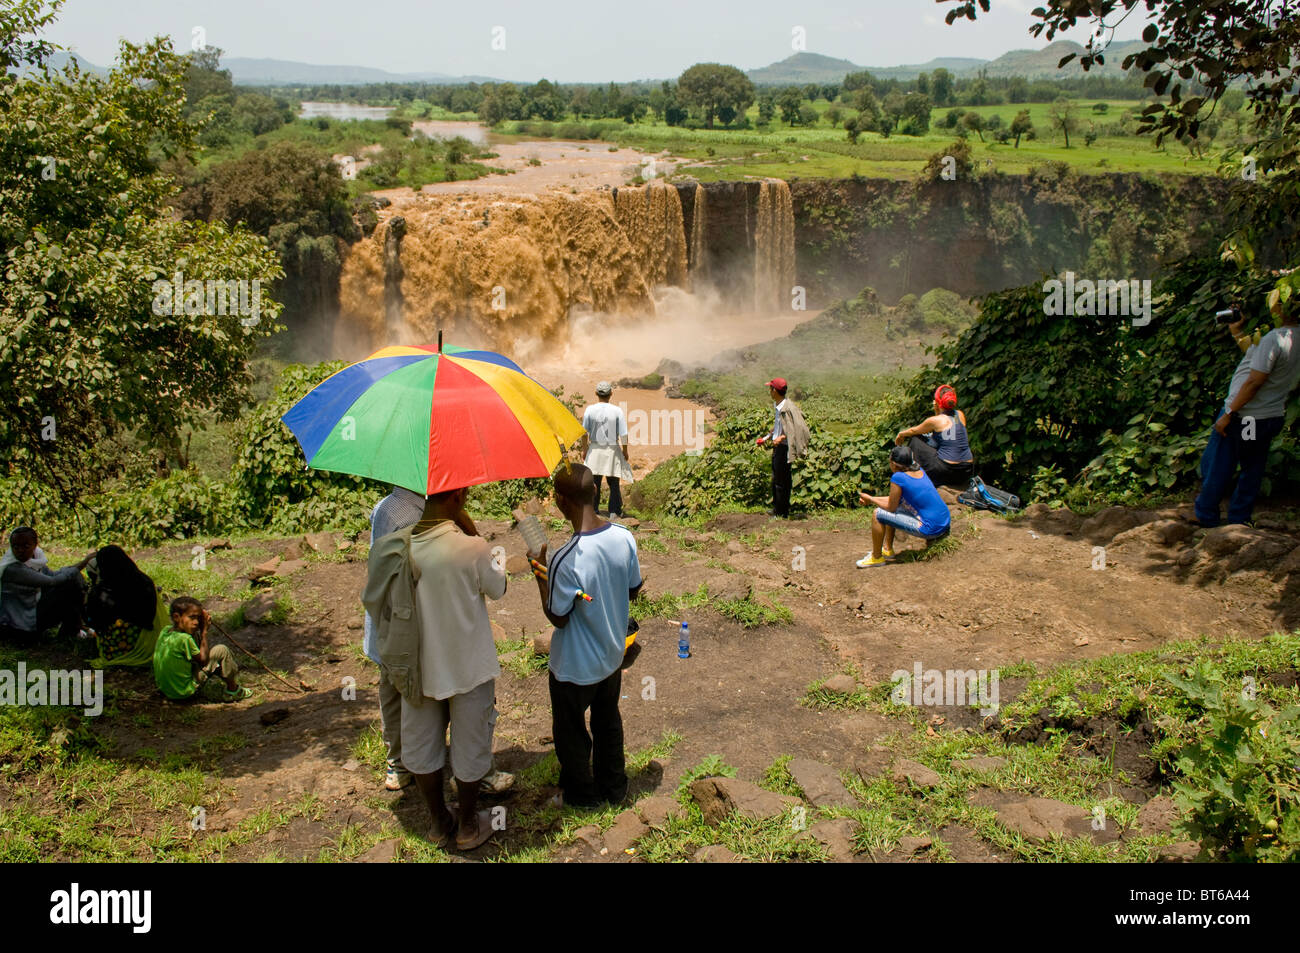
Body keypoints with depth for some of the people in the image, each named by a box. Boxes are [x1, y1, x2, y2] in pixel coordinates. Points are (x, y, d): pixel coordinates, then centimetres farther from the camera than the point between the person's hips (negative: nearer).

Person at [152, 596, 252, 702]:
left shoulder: (165, 630, 0)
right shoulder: (184, 638, -26)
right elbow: (203, 660, -12)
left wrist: (201, 631, -2)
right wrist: (204, 631, -11)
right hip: (184, 692, -9)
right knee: (222, 651, -7)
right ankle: (232, 691, 5)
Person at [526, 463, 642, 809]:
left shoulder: (565, 560, -33)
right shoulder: (624, 537, -15)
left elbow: (557, 618, -20)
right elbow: (634, 590, 0)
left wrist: (540, 574, -11)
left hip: (575, 667, -6)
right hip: (613, 654, 6)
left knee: (571, 731, 20)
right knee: (608, 721, 28)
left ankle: (581, 794, 40)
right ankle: (614, 787, 46)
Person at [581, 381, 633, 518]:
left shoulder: (590, 409, -8)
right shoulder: (617, 410, -11)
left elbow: (584, 433, -2)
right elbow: (623, 434, -8)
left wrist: (584, 450, 10)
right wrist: (625, 450, 6)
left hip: (594, 449, 1)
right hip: (612, 450, -1)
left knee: (594, 481, 11)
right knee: (614, 483, 9)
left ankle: (593, 509, 17)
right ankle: (614, 511, 13)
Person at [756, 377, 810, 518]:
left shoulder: (787, 408, -20)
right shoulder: (776, 406, 10)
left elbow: (798, 429, -22)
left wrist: (782, 438, -30)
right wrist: (767, 438, 21)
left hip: (784, 447, -10)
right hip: (777, 446, 10)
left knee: (781, 481, -3)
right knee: (775, 479, 18)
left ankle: (782, 513, 6)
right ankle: (776, 508, 31)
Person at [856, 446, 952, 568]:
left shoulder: (898, 477, -17)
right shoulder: (918, 470, 8)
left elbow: (891, 507, -5)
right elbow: (898, 499, 19)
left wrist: (870, 499, 9)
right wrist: (872, 499, 21)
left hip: (931, 529, -9)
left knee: (878, 514, -5)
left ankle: (876, 557, 8)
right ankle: (887, 549, 33)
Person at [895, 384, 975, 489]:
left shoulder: (935, 421, -7)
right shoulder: (960, 415, 7)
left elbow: (913, 431, 12)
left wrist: (901, 434, 32)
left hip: (946, 471, -6)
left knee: (914, 439, 8)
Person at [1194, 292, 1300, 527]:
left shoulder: (1275, 338, -21)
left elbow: (1254, 382, -21)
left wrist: (1228, 414, -16)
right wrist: (1238, 334, 20)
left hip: (1244, 416, -8)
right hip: (1273, 416, 8)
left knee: (1216, 468, 4)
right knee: (1252, 471, 15)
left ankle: (1205, 518, 13)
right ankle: (1239, 520, 21)